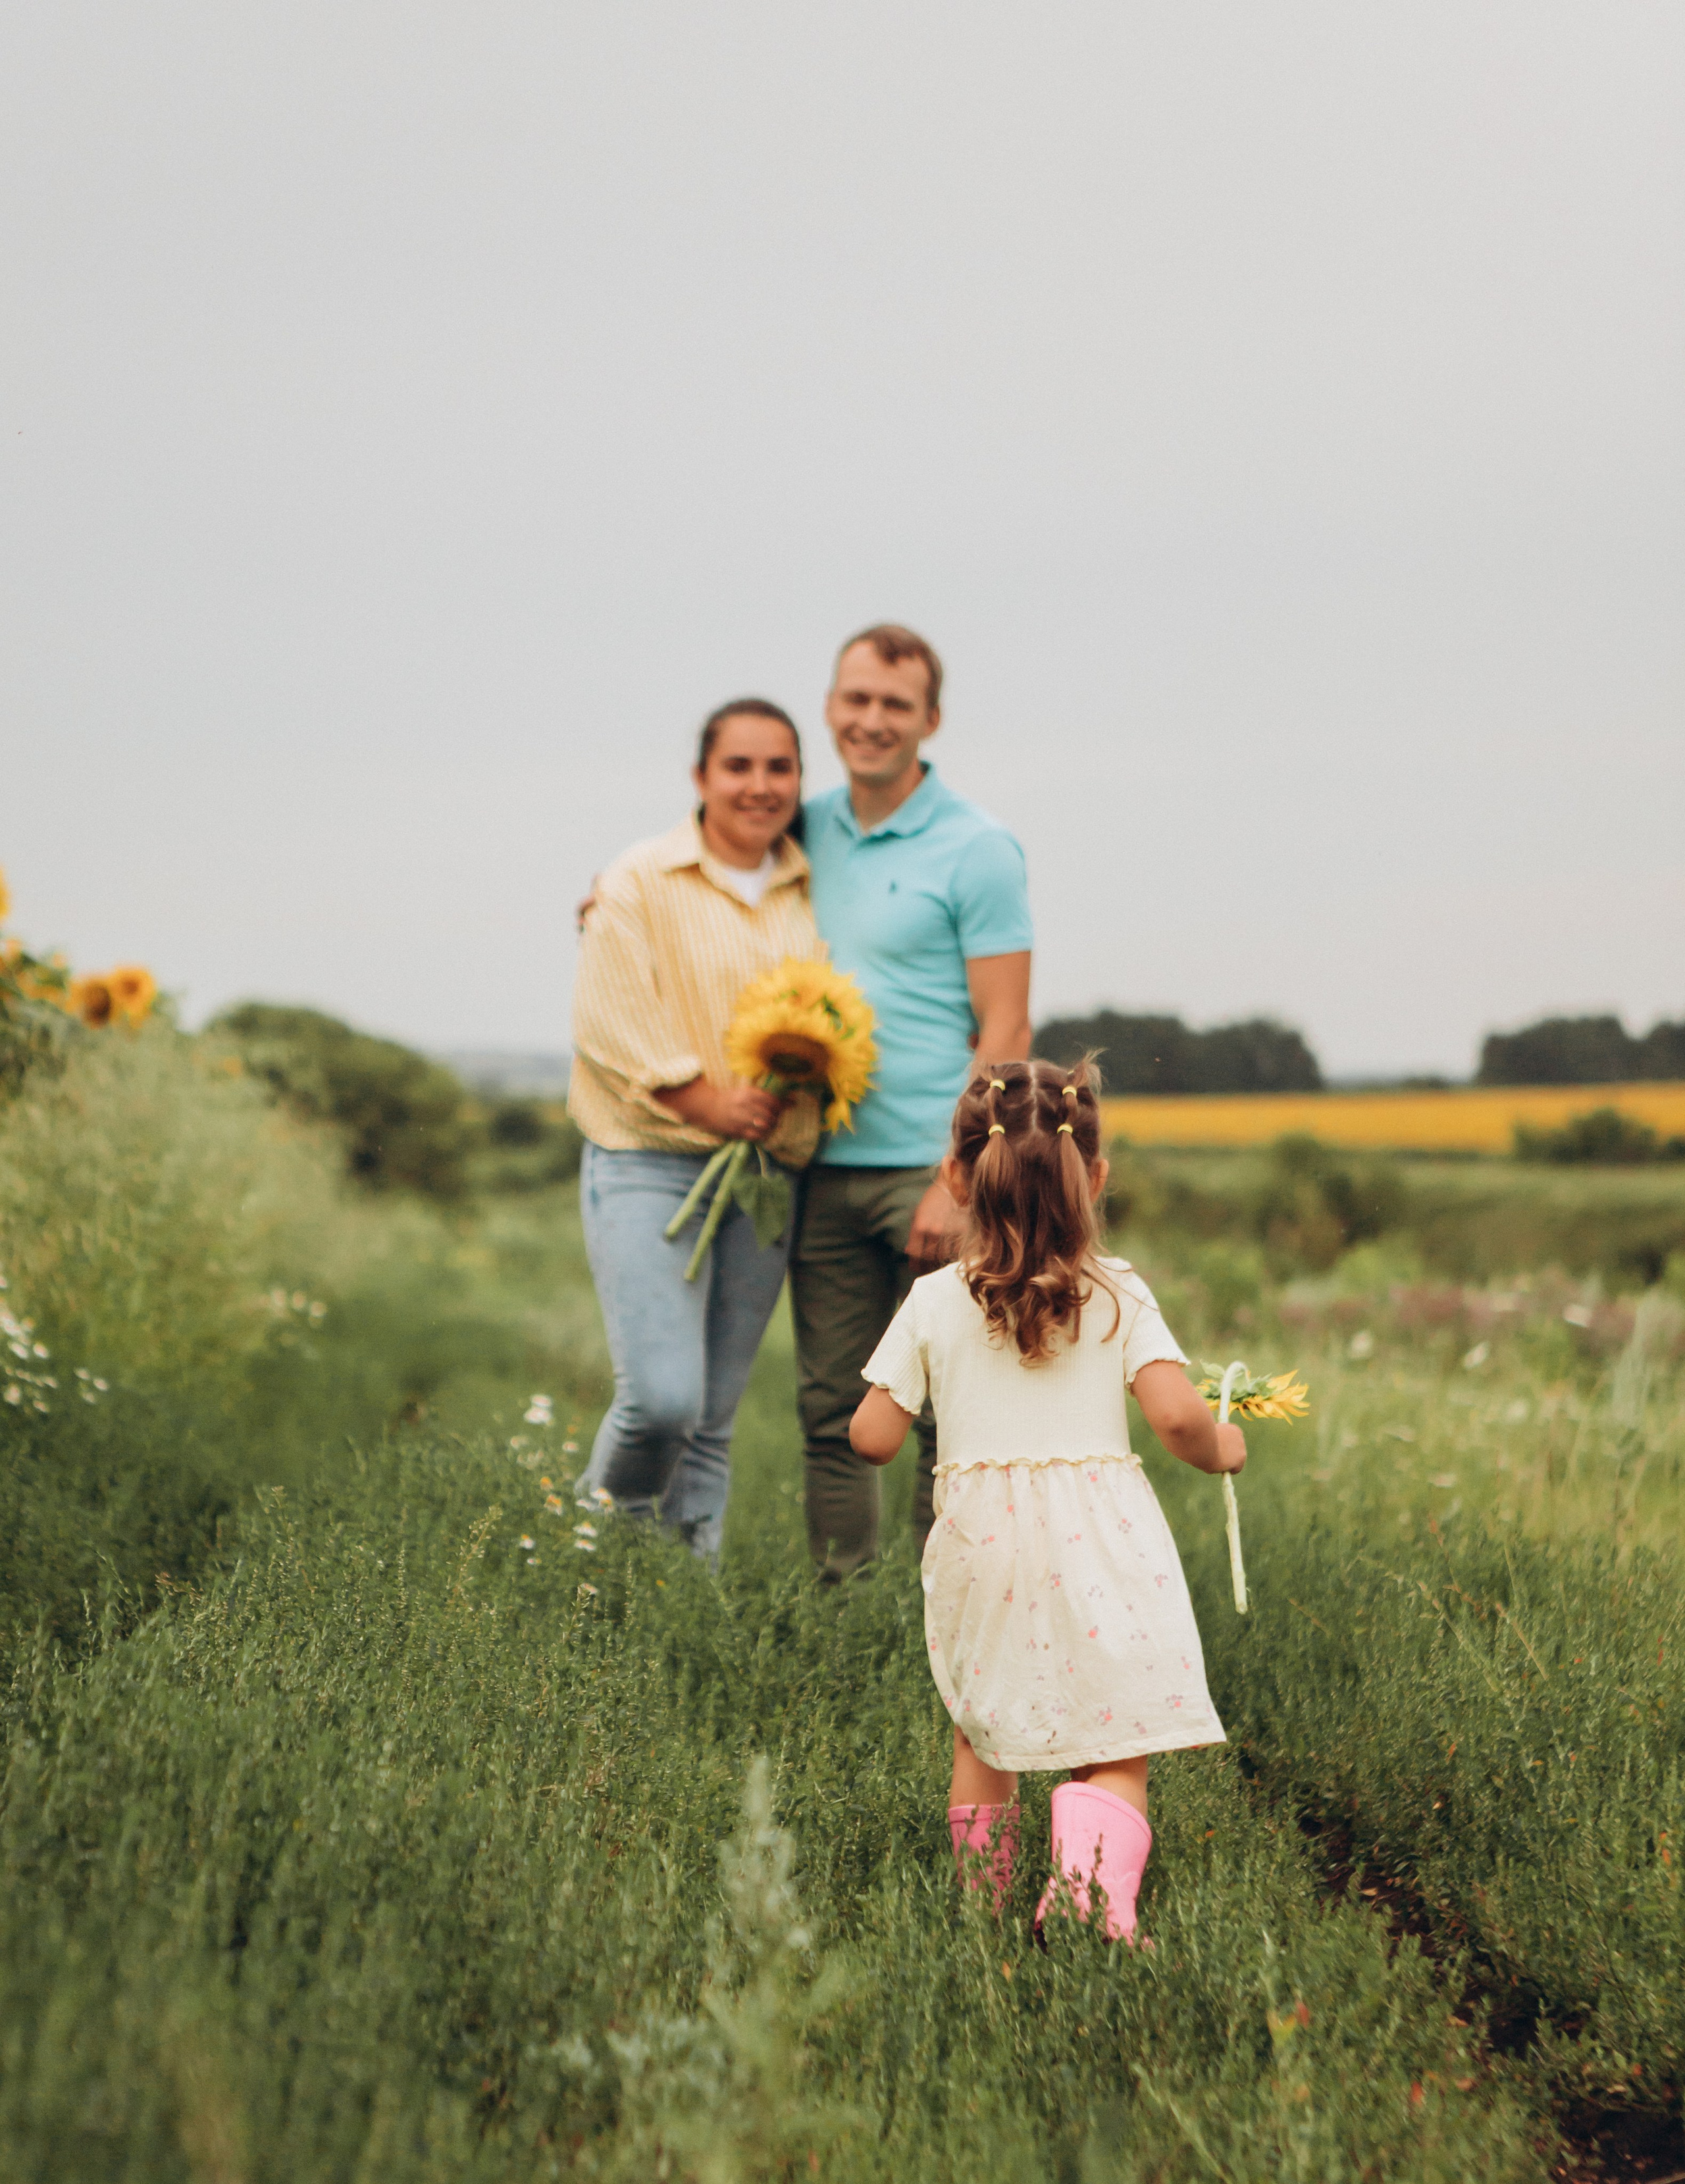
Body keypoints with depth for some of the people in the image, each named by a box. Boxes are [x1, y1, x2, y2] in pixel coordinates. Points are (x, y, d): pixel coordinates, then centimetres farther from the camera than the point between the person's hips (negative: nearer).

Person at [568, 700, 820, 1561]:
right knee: (661, 1398, -15)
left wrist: (802, 1083, -5)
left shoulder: (816, 894, 11)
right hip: (650, 1165, -4)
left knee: (715, 1418, 6)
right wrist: (713, 1103, -16)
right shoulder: (639, 884, -2)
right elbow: (610, 1027, -8)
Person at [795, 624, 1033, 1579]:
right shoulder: (808, 831, 10)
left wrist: (958, 1182, -16)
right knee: (833, 1410, 9)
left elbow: (1005, 1030, -8)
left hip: (929, 1170, -5)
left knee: (948, 1412, 0)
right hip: (825, 1169, 5)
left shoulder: (977, 848, -5)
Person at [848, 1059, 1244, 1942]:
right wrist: (1217, 1449, 9)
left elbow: (874, 1438, 0)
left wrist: (869, 1402, 23)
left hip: (981, 1545, 2)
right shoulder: (1118, 1296, -2)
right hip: (1099, 1544, -2)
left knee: (983, 1739, 20)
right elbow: (1176, 1414, -13)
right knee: (1116, 1751, 2)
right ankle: (1090, 1895, -19)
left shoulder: (933, 1304, 0)